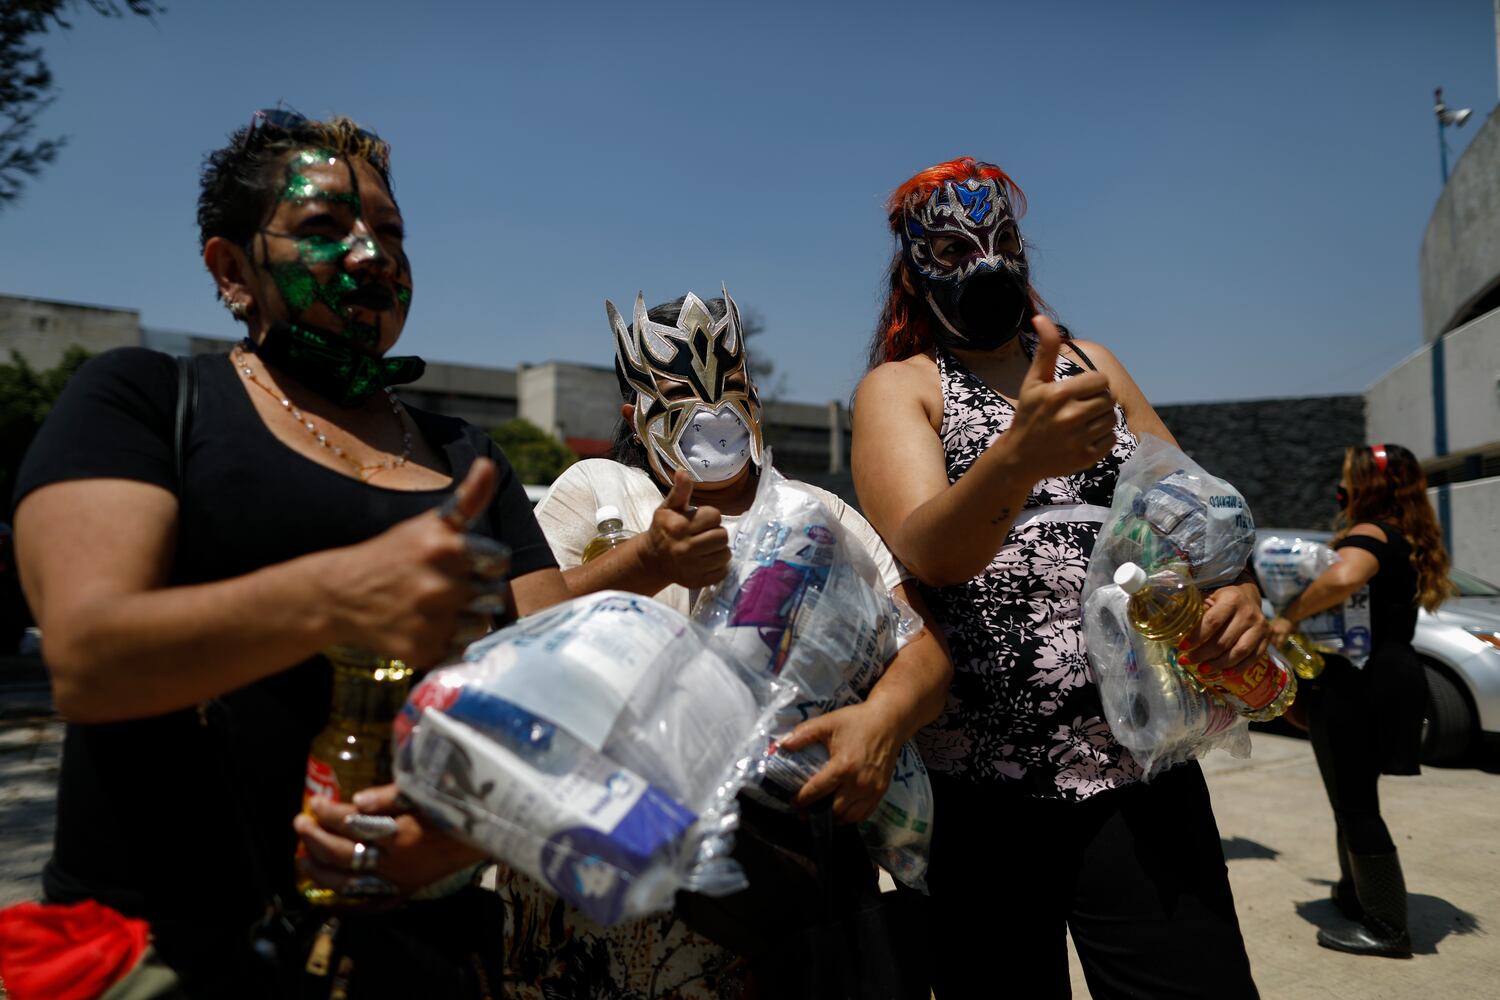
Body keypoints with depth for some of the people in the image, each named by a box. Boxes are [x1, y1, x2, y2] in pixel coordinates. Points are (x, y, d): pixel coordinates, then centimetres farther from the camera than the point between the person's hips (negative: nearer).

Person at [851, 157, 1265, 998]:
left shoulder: (1090, 364, 15)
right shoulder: (899, 386, 1)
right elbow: (922, 552, -17)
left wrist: (1237, 585, -6)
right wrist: (1018, 458, -37)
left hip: (1141, 769, 3)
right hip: (978, 789, -3)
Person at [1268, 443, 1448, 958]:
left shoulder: (1369, 534, -16)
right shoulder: (1408, 541, 15)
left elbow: (1343, 579, -39)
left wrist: (1290, 616, -26)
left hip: (1356, 684, -10)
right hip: (1392, 677, 10)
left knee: (1355, 804, -2)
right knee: (1356, 797, 22)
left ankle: (1385, 927, 6)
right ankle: (1357, 893, 35)